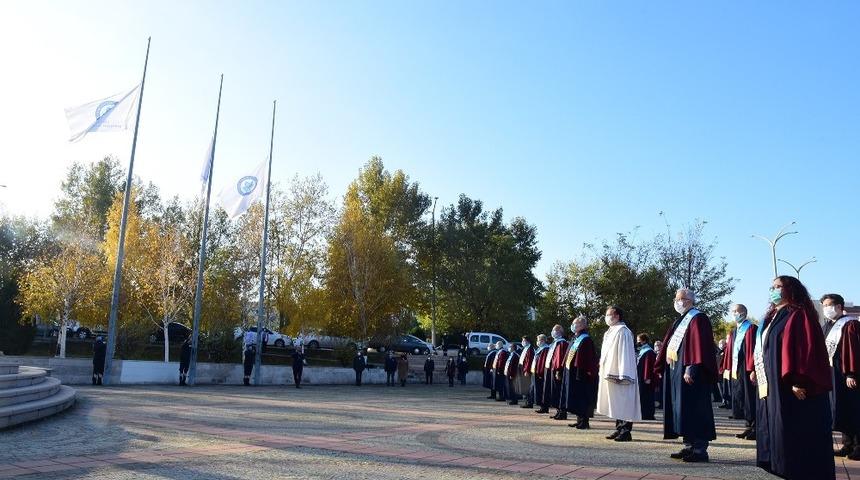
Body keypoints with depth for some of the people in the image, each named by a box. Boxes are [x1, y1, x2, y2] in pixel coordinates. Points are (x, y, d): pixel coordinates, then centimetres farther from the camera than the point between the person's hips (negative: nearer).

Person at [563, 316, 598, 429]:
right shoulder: (574, 340, 15)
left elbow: (590, 359, -18)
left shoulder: (586, 340, -13)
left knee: (582, 399, -4)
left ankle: (584, 422, 1)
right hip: (571, 374, 10)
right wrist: (566, 370, 16)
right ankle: (579, 420, 20)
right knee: (576, 399, 13)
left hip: (581, 374, -9)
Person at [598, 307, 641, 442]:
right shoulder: (610, 332, 16)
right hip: (609, 374, 10)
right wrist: (604, 370, 17)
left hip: (618, 374, -10)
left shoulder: (622, 331, -13)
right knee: (616, 405, 12)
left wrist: (622, 375, -22)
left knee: (623, 404, -5)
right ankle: (619, 429, 18)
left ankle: (626, 432, -1)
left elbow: (625, 353, -18)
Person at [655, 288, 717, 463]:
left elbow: (700, 345, -19)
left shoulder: (698, 319, -9)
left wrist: (691, 368, -26)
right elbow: (669, 345, 20)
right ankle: (690, 446, 17)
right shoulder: (679, 321, 19)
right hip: (675, 371, 10)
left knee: (692, 410, -7)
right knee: (682, 410, 11)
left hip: (689, 372, -10)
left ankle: (699, 450, -2)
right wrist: (662, 368, 15)